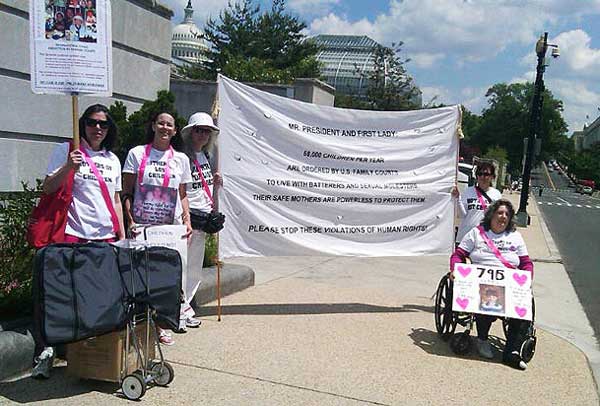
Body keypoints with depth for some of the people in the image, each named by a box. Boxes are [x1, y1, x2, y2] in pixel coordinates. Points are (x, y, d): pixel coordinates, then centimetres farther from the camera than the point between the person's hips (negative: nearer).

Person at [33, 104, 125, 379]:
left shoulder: (113, 160, 17)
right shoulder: (67, 151, 3)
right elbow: (47, 188, -2)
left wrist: (122, 234, 15)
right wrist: (68, 167, -18)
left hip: (105, 236, 4)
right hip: (74, 233, -4)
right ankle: (44, 351, -1)